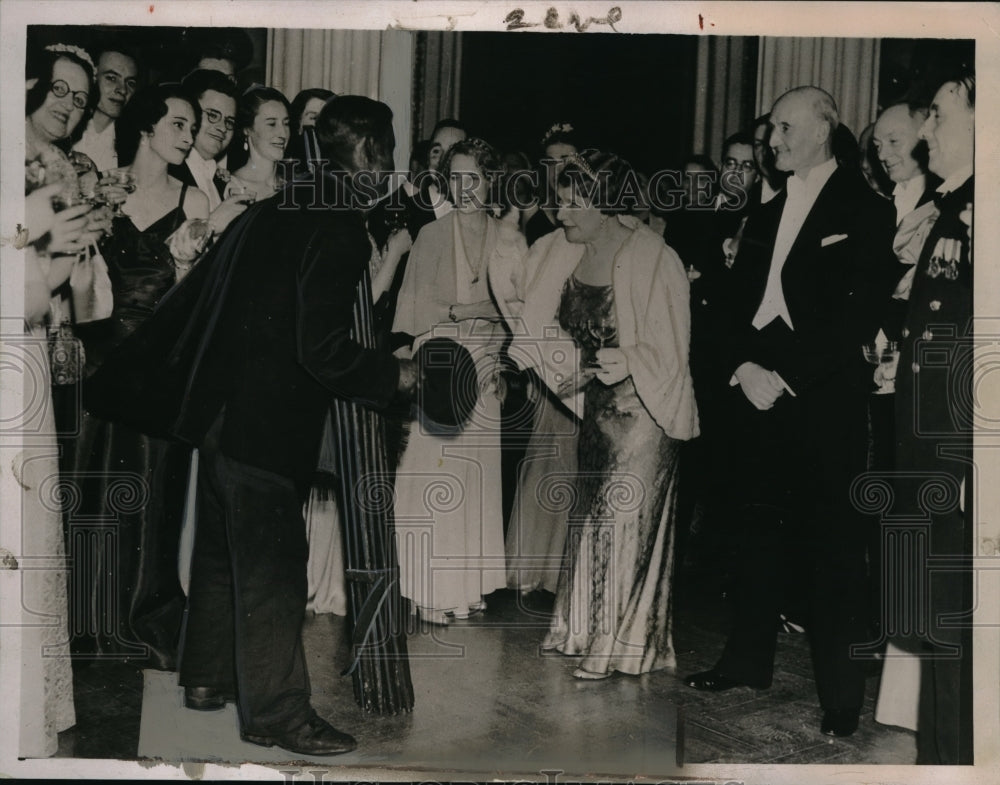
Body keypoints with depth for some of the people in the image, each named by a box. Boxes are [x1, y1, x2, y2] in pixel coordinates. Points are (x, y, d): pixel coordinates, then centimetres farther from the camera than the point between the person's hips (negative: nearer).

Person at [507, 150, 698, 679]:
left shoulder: (653, 258, -19)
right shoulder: (562, 251, 1)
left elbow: (667, 347, -19)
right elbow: (545, 326, 7)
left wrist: (628, 363, -31)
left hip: (642, 408, -7)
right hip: (597, 405, 7)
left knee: (624, 519, -2)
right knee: (590, 513, 16)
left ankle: (618, 646, 12)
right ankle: (584, 628, 32)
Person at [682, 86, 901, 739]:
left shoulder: (865, 210, -2)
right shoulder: (766, 214, 17)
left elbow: (859, 317, -11)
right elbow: (738, 299, 14)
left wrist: (785, 376, -16)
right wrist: (744, 365, -4)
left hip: (825, 400, -6)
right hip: (757, 392, 6)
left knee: (833, 546, -1)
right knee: (759, 533, 14)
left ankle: (843, 696, 7)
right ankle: (748, 661, 26)